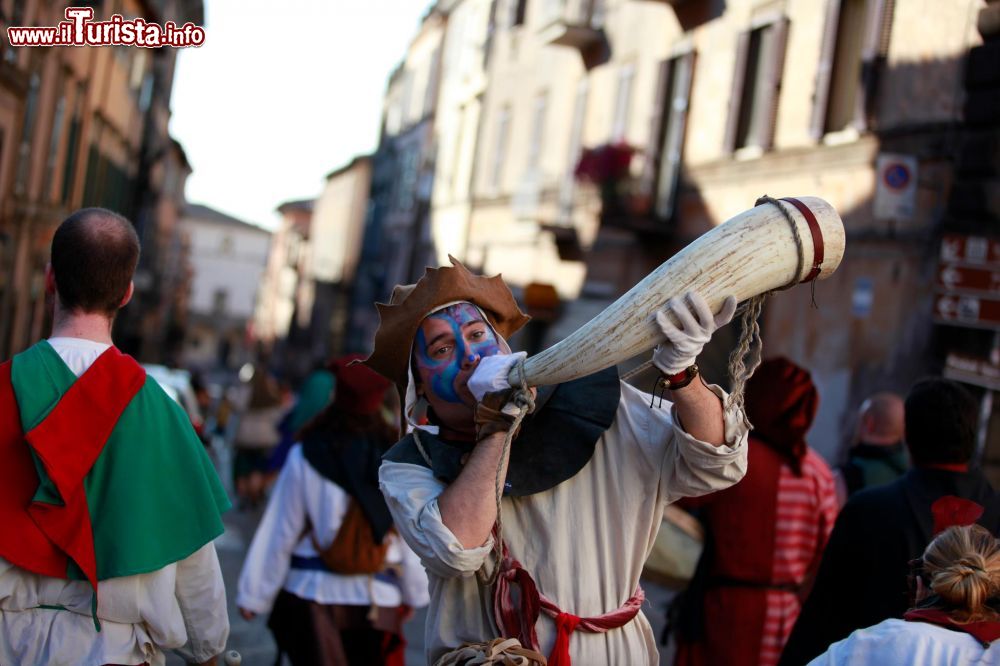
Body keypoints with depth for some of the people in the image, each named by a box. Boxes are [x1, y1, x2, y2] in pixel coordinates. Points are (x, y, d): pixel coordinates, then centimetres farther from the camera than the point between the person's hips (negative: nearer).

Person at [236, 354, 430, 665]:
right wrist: (414, 591, 13)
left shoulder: (305, 456, -10)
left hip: (313, 595, -1)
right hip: (379, 597, 1)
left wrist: (254, 593, 3)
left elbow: (279, 531, -6)